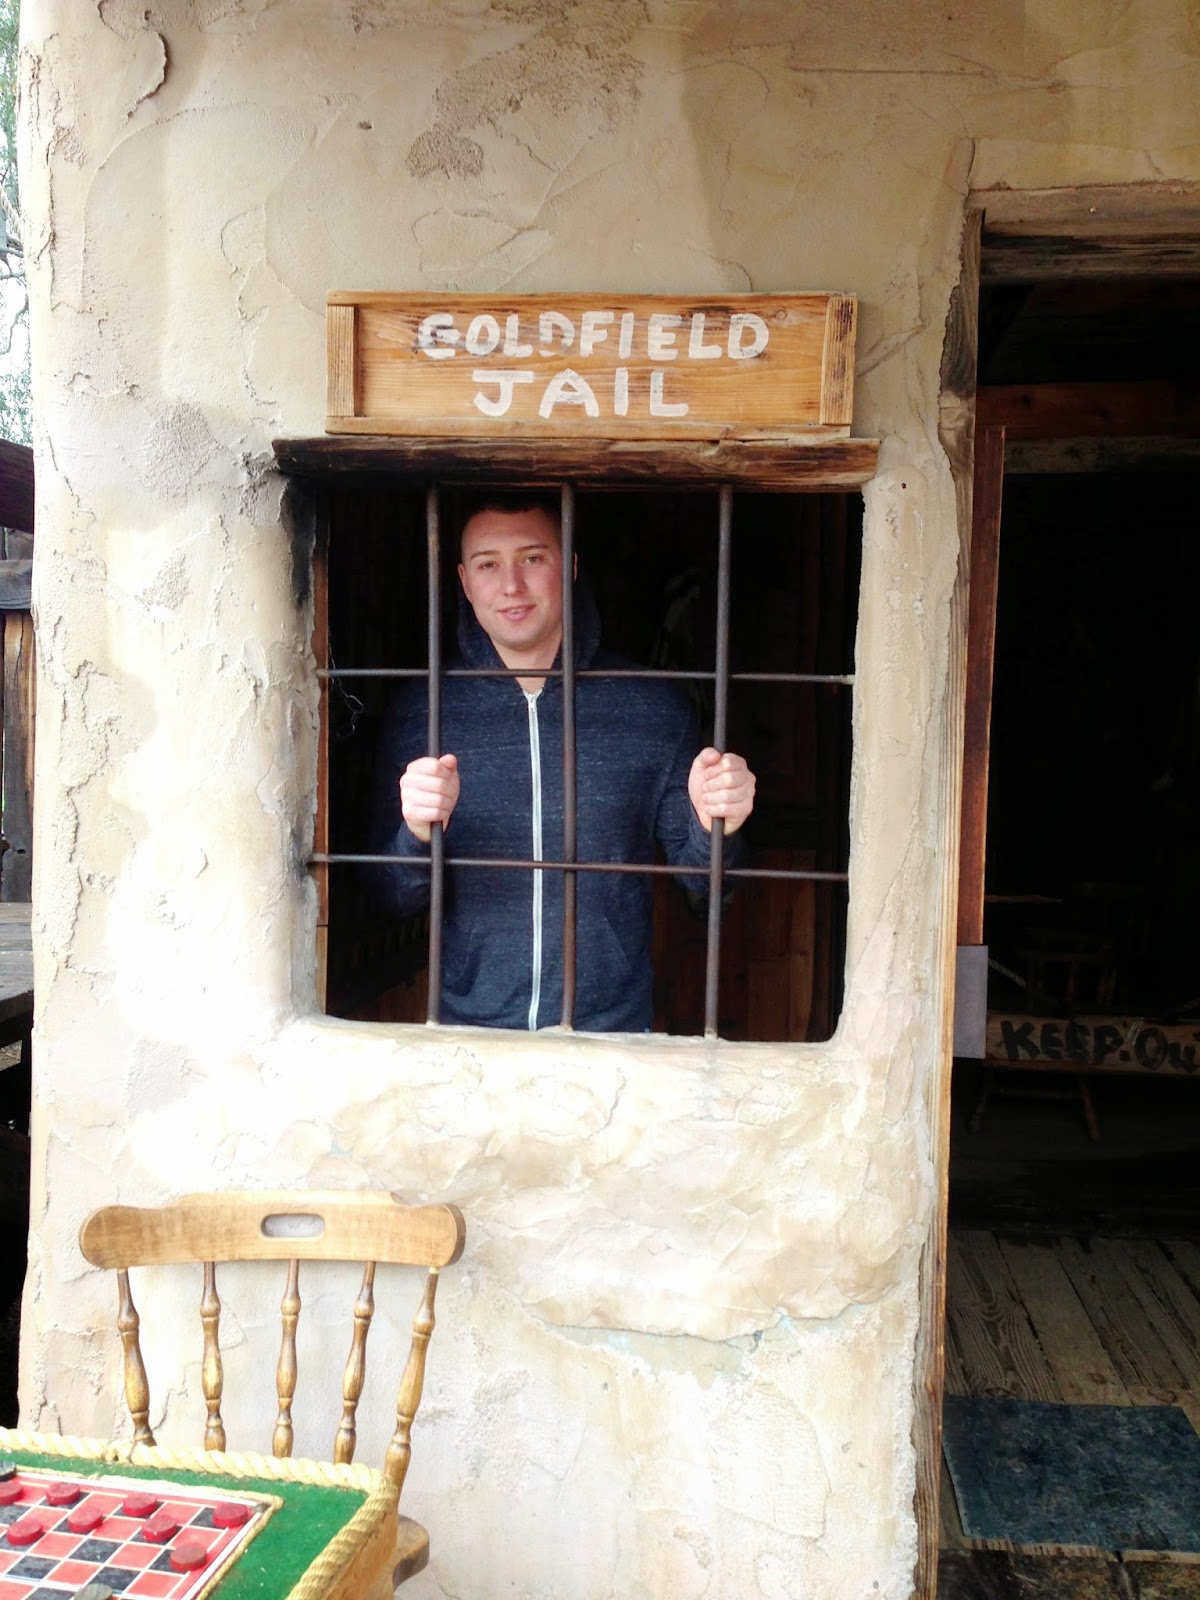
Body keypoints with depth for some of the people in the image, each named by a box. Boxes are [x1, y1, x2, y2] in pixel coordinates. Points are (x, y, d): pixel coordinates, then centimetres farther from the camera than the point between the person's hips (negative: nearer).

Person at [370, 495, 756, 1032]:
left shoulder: (653, 706, -5)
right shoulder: (419, 710, -3)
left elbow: (697, 878, 2)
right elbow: (394, 899, -2)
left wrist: (712, 829, -20)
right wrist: (418, 834, -22)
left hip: (614, 1027, 0)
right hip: (467, 1024, 0)